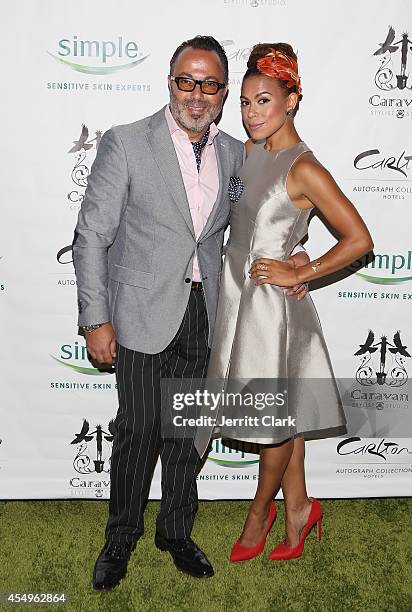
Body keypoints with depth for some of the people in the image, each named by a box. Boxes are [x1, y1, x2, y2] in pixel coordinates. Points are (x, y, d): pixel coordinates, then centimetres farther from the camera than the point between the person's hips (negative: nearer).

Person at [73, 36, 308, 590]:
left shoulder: (234, 154, 7)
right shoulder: (126, 144, -7)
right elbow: (91, 236, -7)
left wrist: (286, 257, -1)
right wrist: (95, 320, -11)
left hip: (204, 316, 4)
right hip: (144, 315, -4)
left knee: (189, 431, 14)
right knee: (139, 430, 4)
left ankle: (176, 531, 36)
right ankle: (121, 538, 30)